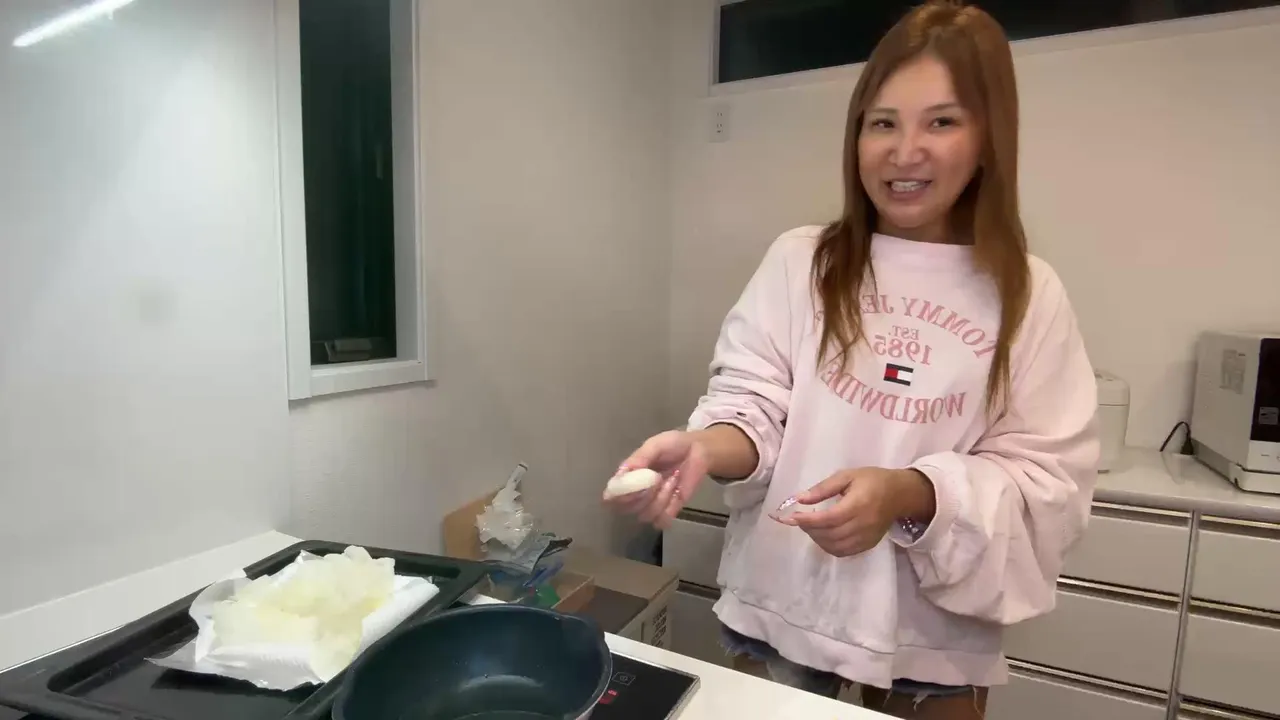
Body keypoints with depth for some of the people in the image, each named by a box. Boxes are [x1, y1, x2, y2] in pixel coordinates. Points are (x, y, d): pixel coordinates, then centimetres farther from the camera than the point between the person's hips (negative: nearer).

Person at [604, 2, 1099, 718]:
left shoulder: (1030, 296, -4)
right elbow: (750, 402, -9)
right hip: (781, 605, 0)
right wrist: (705, 446, -32)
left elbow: (1048, 482, -7)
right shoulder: (798, 261, -5)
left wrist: (909, 494, -25)